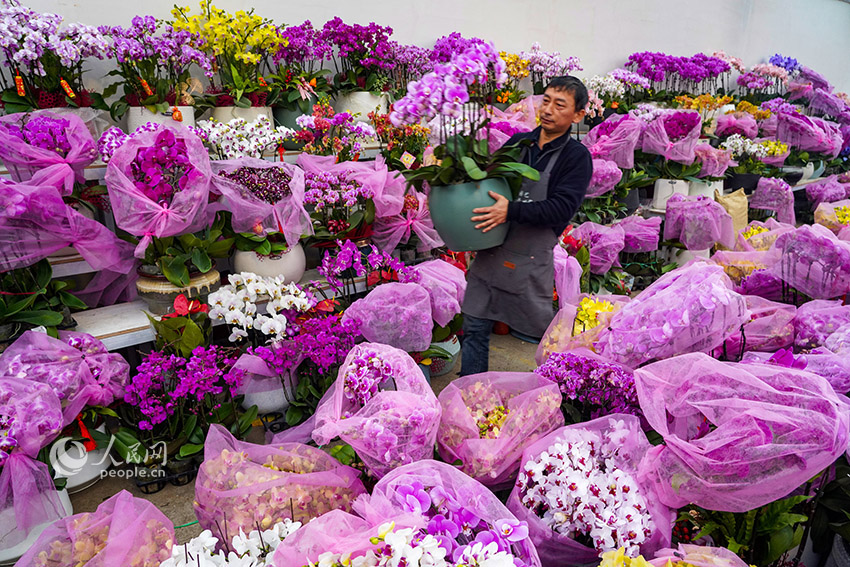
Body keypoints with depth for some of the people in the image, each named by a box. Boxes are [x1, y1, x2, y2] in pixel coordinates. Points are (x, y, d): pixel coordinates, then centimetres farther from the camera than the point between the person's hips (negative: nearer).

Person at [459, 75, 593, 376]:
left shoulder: (576, 156, -5)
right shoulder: (518, 142, 10)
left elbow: (562, 208, -16)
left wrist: (512, 211, -26)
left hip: (530, 258, -4)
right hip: (490, 250, 5)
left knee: (546, 330, 10)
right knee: (475, 329, 9)